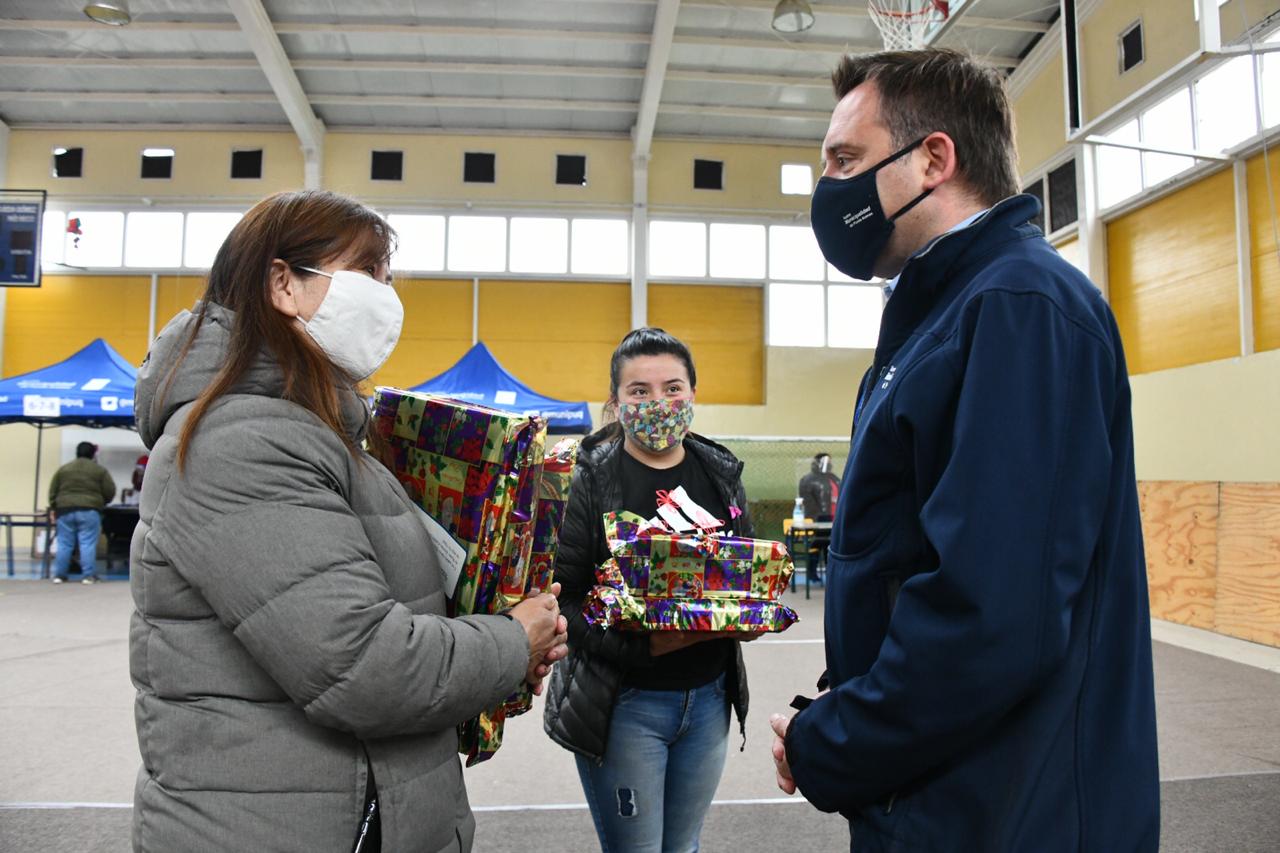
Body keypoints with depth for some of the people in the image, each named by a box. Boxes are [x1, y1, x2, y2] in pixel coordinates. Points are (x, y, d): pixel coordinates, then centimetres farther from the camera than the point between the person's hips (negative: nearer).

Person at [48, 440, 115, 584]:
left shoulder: (63, 469, 11)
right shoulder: (100, 470, 3)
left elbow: (53, 492, 11)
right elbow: (110, 492, 1)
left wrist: (54, 510, 18)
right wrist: (101, 503, 19)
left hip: (65, 510, 3)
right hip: (89, 511, -3)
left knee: (64, 544, 8)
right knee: (88, 544, -3)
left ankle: (59, 575, 12)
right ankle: (88, 575, -5)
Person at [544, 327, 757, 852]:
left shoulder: (721, 473, 4)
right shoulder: (590, 481, -11)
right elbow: (564, 600, -14)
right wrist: (645, 646, -26)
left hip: (710, 696, 5)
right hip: (623, 703, -4)